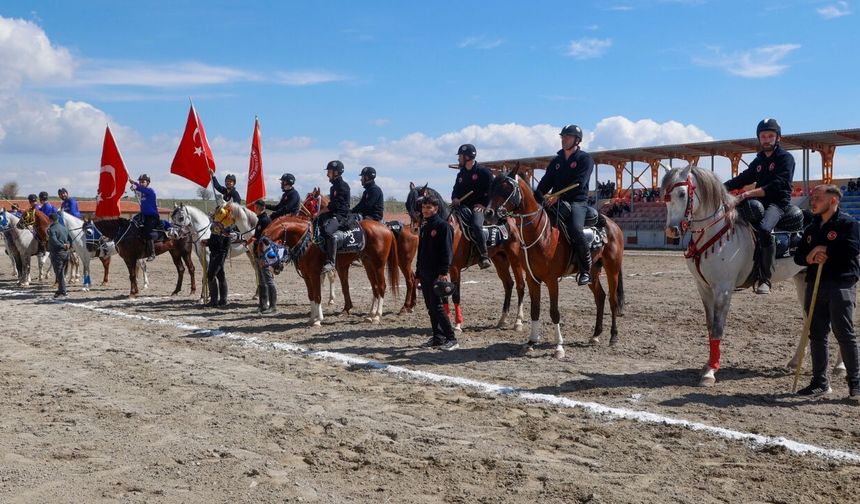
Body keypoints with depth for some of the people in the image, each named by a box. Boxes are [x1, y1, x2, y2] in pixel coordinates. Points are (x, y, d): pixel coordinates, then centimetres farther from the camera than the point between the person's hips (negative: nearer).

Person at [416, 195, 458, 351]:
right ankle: (437, 337, 16)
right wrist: (418, 271, 17)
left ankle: (451, 339, -7)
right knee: (430, 307, 10)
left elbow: (447, 251, -15)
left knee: (437, 306, -11)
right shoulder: (424, 228, 16)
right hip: (424, 273, 8)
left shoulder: (443, 226, -8)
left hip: (437, 274, -8)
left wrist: (444, 272, -21)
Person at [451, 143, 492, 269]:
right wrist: (454, 198, 2)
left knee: (476, 225, -34)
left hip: (478, 207, -7)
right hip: (463, 207, 7)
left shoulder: (483, 172, -2)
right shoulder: (461, 174, 17)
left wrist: (484, 204, -14)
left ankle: (484, 256, -30)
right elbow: (456, 190, 25)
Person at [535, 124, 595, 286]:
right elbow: (546, 182, 14)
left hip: (577, 201, -7)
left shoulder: (585, 159, 2)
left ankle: (586, 270, -19)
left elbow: (579, 183, -12)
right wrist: (537, 198, -5)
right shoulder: (557, 160, 20)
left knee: (575, 229, -32)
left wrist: (558, 196, -22)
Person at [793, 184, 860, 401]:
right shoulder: (811, 228, 18)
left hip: (841, 284, -7)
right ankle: (820, 382, 17)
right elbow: (798, 256, 15)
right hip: (814, 284, 7)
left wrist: (824, 250, -11)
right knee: (816, 334, 9)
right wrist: (810, 258, -6)